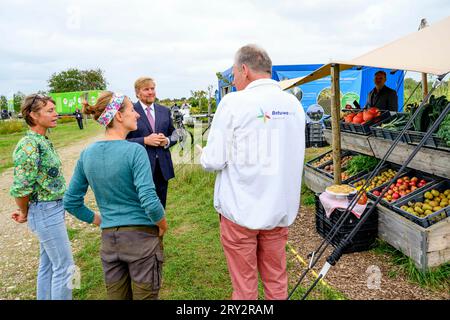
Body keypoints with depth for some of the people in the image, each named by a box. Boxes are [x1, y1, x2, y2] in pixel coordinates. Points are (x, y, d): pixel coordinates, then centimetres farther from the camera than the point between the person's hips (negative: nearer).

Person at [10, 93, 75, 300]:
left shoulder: (43, 141, 7)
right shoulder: (29, 146, -20)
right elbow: (20, 188, -22)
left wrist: (26, 210, 12)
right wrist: (25, 214, -6)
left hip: (52, 209, 9)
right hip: (46, 212, -9)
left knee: (48, 265, 20)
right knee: (64, 266, 1)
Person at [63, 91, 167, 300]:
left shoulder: (87, 154, 1)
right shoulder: (134, 151, -17)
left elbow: (70, 202, 7)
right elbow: (150, 202, -23)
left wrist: (98, 220, 14)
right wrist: (163, 226, -6)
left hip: (108, 239, 5)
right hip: (141, 236, -5)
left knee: (116, 296, 21)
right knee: (145, 296, 12)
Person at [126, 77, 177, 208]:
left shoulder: (165, 111, 10)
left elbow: (173, 135, 15)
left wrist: (167, 141, -7)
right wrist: (145, 140, -18)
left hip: (163, 167, 4)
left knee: (160, 207, 15)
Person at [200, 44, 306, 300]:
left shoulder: (234, 102, -14)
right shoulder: (294, 104, 3)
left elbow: (214, 161, -14)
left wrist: (204, 155, 7)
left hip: (241, 209, -5)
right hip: (281, 209, 5)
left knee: (244, 286, 12)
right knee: (277, 281, 20)